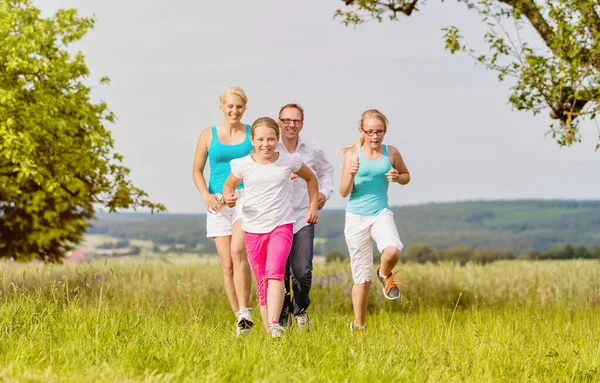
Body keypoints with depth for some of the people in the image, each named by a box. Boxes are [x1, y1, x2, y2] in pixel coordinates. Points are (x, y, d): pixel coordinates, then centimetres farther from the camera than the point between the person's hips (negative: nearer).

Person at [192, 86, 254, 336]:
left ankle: (245, 312, -26)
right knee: (227, 264, 0)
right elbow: (197, 170, 11)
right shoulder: (209, 135, 8)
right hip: (218, 202, 2)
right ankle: (239, 318, 9)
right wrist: (206, 195, -6)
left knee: (238, 250, -26)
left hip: (247, 196, -2)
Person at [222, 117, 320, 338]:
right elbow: (228, 185, 14)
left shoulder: (289, 161, -2)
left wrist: (313, 207, 14)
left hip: (281, 226, -2)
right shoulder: (243, 165, -3)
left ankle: (274, 325, -33)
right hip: (253, 229, 2)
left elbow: (311, 179, 18)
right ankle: (268, 333, 12)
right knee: (262, 285, 6)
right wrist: (228, 197, -9)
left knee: (275, 272, -25)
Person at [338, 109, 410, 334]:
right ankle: (358, 325, 23)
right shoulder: (352, 154, -4)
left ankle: (386, 275, 5)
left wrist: (398, 177, -5)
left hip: (381, 213, 1)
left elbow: (406, 176, 19)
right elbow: (344, 192, -4)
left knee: (392, 251, -32)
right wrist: (351, 174, -23)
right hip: (356, 216, -1)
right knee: (363, 278, 4)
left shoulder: (391, 153, 2)